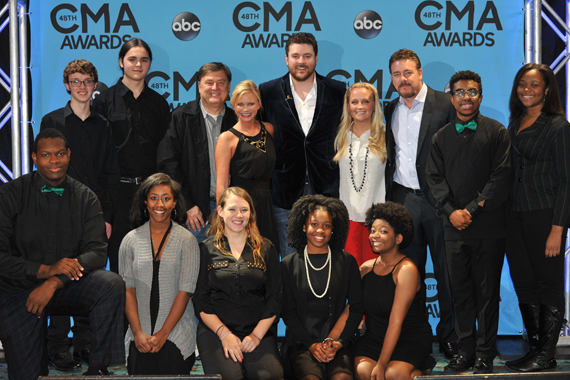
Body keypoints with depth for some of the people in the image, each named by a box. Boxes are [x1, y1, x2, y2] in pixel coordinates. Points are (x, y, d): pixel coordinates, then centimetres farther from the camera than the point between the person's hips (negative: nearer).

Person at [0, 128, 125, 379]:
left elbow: (97, 252, -9)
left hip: (67, 285, 2)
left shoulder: (85, 198, 1)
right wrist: (46, 270, -24)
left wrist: (55, 282, -23)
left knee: (112, 285, -28)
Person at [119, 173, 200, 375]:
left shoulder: (187, 240, 2)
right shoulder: (131, 240, 8)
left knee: (169, 369, -23)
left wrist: (163, 334, -11)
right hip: (140, 332, 2)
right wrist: (137, 332, -8)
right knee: (141, 371, -20)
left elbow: (185, 290, -4)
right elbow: (128, 289, 4)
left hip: (176, 330, -1)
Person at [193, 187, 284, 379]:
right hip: (215, 330, -1)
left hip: (258, 330, 1)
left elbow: (274, 298, 9)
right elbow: (200, 300, 5)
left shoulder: (266, 249, 13)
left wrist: (256, 335, -4)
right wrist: (224, 333, -8)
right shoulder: (206, 249, 8)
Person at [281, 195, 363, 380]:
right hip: (301, 342, -1)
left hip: (338, 339, 1)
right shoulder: (289, 264, 8)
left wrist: (339, 342, -7)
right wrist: (311, 344, -8)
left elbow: (356, 308, 8)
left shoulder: (347, 262, 10)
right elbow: (288, 312, 5)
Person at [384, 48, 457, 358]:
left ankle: (449, 334, 12)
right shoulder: (390, 111, 13)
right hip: (403, 199, 4)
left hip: (438, 198, -4)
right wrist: (387, 199, 9)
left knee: (446, 268, 2)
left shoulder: (445, 104, -4)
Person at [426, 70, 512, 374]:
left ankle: (485, 354, 9)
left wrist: (473, 209, -10)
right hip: (454, 226, 3)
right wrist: (451, 211, -7)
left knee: (487, 291, 1)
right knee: (460, 291, 6)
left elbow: (501, 177, -4)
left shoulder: (496, 132, 2)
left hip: (489, 227, -3)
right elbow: (434, 177, 8)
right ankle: (465, 349, 15)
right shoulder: (441, 137, 13)